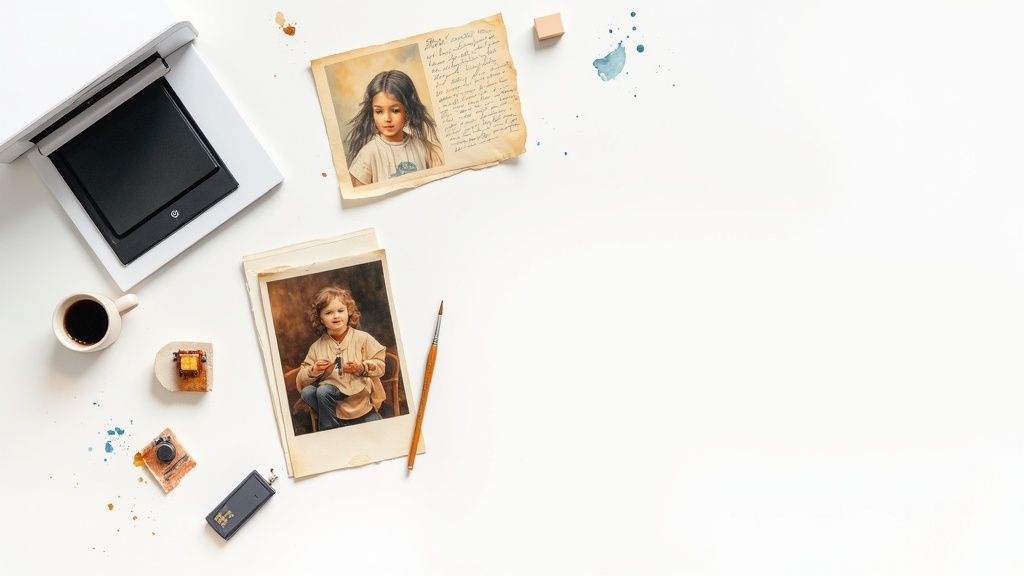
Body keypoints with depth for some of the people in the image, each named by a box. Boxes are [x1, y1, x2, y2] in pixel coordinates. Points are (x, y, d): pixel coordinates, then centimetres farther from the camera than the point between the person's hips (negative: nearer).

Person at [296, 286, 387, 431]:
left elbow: (379, 365, -4)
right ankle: (329, 430, -8)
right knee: (307, 392, -27)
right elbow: (301, 380, 3)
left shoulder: (362, 338, -2)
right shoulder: (317, 347, 4)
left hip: (363, 403, -1)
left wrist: (362, 368, -21)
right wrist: (314, 371, -17)